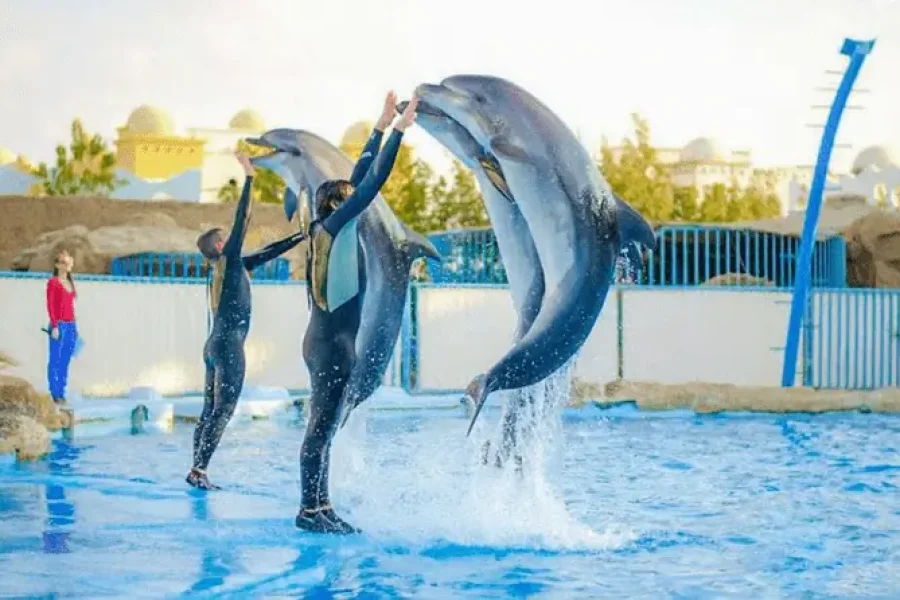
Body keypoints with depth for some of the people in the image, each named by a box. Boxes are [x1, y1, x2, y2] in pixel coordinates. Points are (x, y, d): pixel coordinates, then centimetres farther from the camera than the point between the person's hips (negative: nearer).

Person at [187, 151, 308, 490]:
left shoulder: (231, 267, 17)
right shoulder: (229, 262, -5)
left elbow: (268, 253, 23)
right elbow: (241, 222, -11)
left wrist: (300, 238, 27)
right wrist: (248, 178, -12)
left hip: (215, 345, 9)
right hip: (229, 345, -9)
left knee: (210, 411, 5)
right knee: (223, 410, -12)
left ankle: (197, 470, 2)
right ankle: (198, 469, -18)